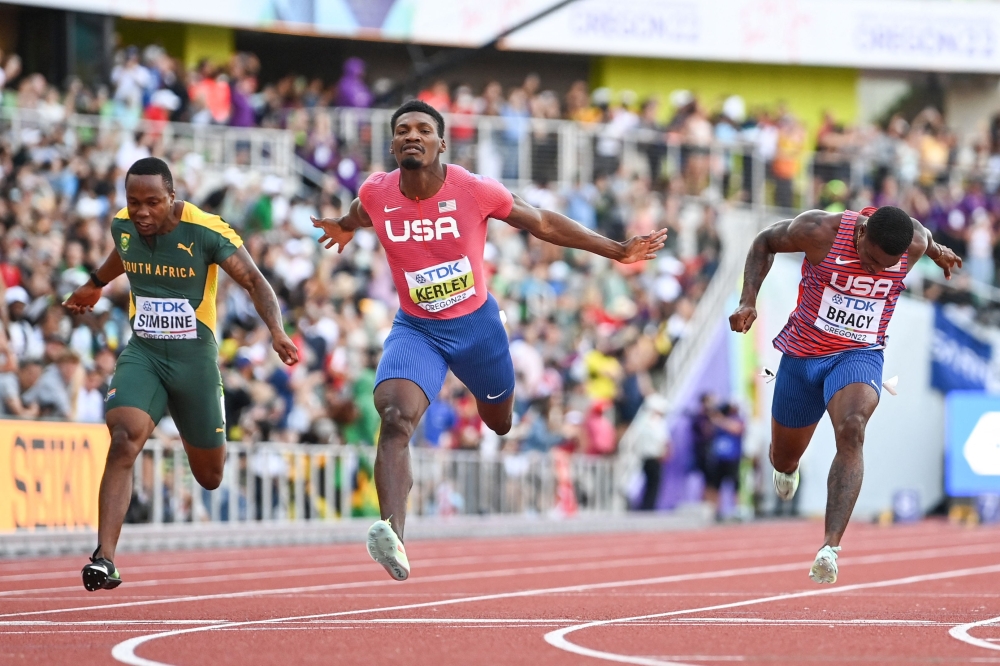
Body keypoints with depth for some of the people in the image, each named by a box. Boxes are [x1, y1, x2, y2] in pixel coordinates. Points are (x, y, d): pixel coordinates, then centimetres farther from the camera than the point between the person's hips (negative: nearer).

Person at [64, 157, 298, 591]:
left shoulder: (207, 232, -17)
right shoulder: (122, 226, -3)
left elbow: (254, 281, -17)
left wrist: (277, 332, -33)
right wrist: (94, 285, 41)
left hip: (194, 356, -2)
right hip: (142, 354, 2)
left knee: (210, 476, 10)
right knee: (124, 440, -26)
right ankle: (104, 558, -30)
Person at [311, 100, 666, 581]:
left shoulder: (474, 190, -18)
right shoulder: (376, 194, -12)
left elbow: (542, 223, -5)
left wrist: (617, 251, -1)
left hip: (475, 323, 0)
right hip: (415, 329, 0)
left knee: (500, 422, 21)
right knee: (395, 418, -27)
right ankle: (392, 534, -43)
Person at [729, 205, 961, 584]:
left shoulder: (915, 243, -15)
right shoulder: (819, 232, -22)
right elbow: (765, 243, -4)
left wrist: (937, 252, 31)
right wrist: (748, 302, -12)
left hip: (860, 354, -1)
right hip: (803, 354, 1)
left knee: (851, 430, -32)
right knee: (784, 459, 15)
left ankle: (830, 548, -39)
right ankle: (788, 466, 59)